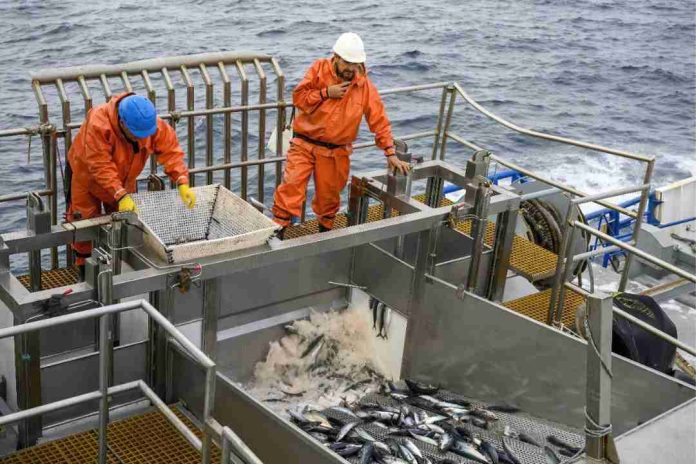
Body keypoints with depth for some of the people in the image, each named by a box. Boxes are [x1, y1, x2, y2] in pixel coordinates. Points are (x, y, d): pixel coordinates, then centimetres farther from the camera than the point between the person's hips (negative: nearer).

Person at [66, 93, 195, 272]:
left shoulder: (154, 125, -28)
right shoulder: (98, 125, -42)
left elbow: (171, 151, -27)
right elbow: (100, 167, -43)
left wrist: (183, 183, -41)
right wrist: (120, 196, -51)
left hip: (123, 178, 4)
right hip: (87, 174, -4)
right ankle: (85, 267, 23)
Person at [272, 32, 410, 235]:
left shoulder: (365, 85, -3)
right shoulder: (319, 69, -4)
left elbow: (379, 121, -2)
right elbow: (298, 97, -7)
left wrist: (390, 153, -6)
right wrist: (326, 93, -17)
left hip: (336, 152, 1)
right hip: (304, 144, -1)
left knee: (329, 195, 11)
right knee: (291, 184, -14)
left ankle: (325, 231, 34)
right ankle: (277, 229, -5)